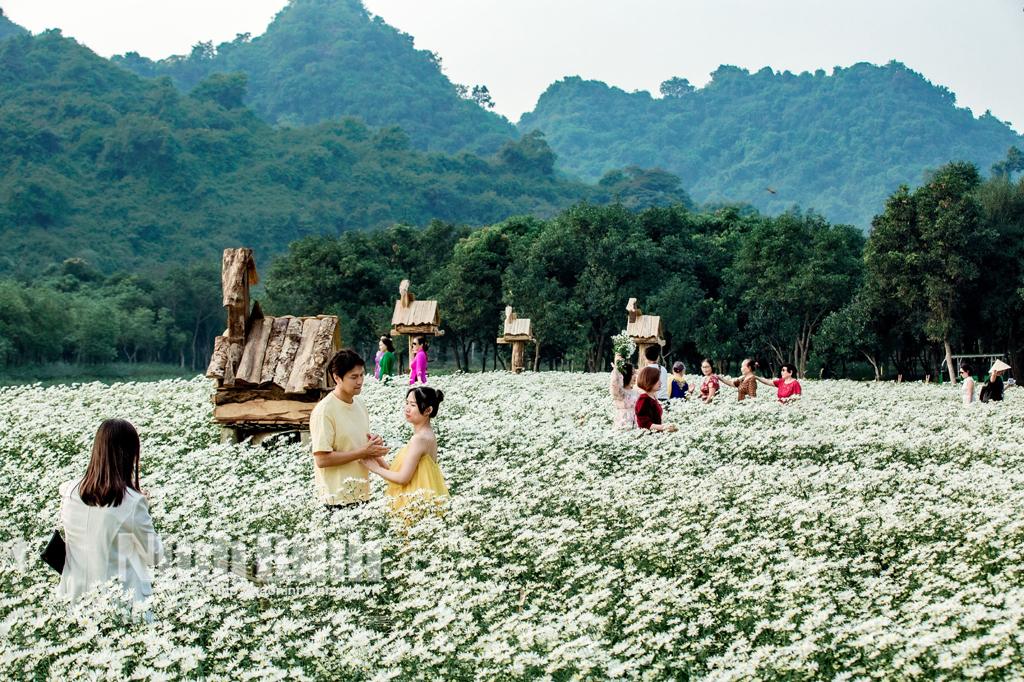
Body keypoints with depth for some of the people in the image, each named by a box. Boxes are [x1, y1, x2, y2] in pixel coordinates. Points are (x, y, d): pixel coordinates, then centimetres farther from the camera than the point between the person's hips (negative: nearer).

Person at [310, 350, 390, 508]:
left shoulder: (359, 403, 7)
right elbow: (322, 459, -20)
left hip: (361, 493, 7)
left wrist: (373, 444, -2)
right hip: (339, 498, -7)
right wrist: (363, 452, -18)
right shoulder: (324, 411, -16)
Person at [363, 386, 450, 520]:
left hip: (417, 506, -10)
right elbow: (407, 470, 11)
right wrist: (379, 461, 6)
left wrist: (376, 469, -4)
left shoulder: (419, 439, -18)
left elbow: (403, 478, -17)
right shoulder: (426, 435, 12)